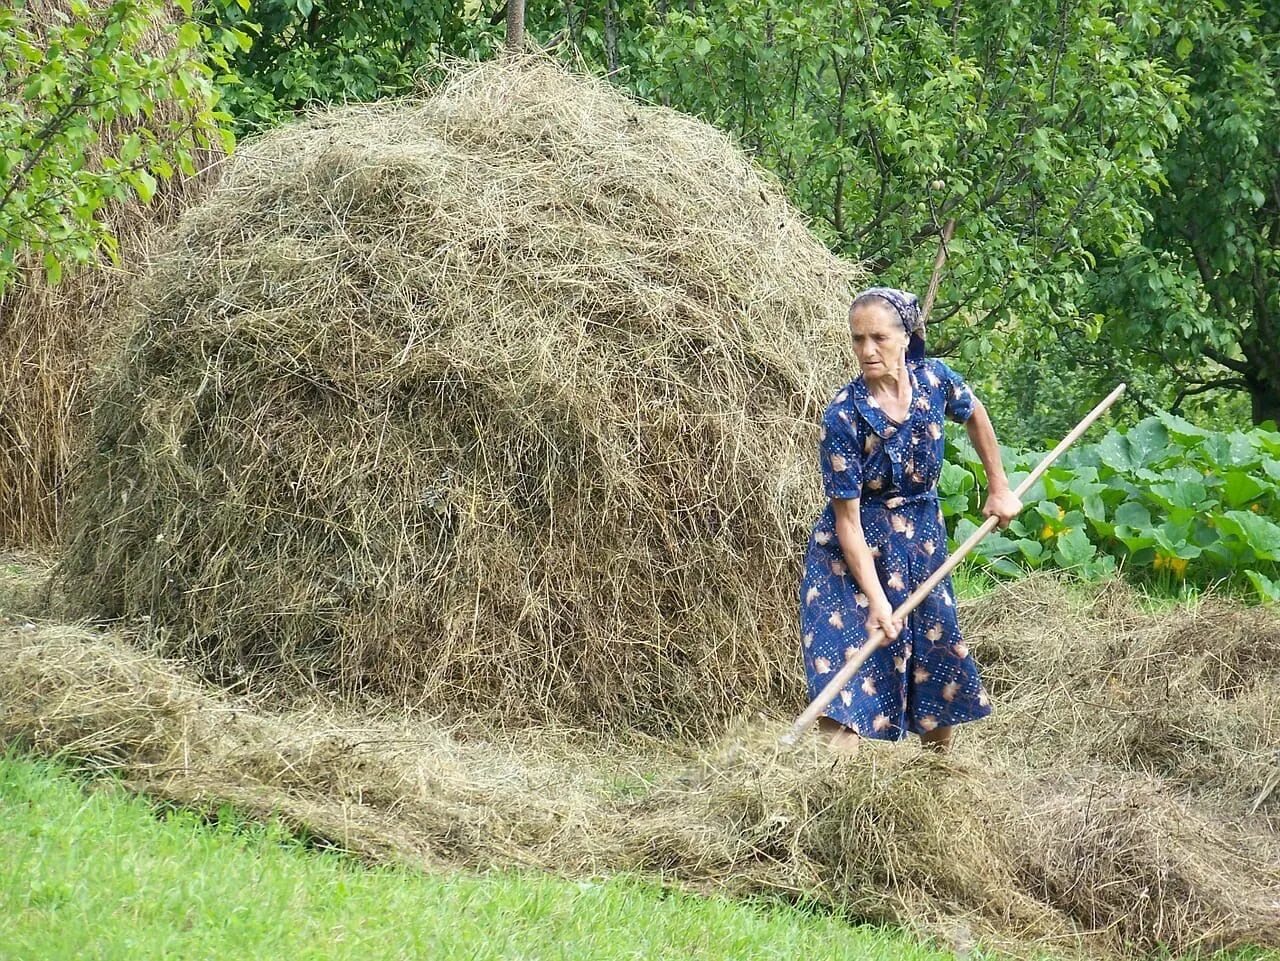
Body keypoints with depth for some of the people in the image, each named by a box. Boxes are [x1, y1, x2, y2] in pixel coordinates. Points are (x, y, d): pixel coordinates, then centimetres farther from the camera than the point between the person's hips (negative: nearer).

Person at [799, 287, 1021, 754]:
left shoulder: (935, 380, -11)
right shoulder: (843, 417, -23)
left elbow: (975, 416, 14)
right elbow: (848, 518, -21)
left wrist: (999, 488, 17)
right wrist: (876, 599, -25)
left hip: (921, 541, 5)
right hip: (854, 554, -5)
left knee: (938, 651, 14)